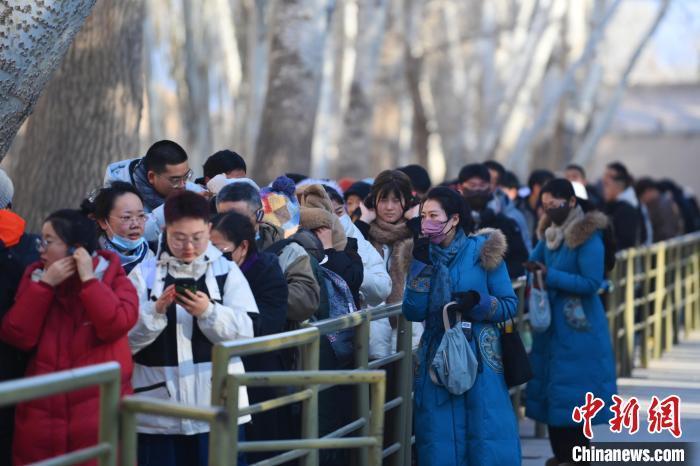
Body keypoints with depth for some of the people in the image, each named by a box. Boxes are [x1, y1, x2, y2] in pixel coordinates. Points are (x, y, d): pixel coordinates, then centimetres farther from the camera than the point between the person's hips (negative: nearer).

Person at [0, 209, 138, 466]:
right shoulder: (36, 276, 8)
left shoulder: (111, 276, 0)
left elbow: (116, 326, -18)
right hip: (42, 411, 3)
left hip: (99, 411, -3)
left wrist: (88, 278, -15)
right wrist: (45, 285, -10)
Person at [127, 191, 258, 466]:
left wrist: (209, 312, -19)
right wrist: (156, 310, -17)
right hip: (159, 410, 0)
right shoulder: (144, 274, 5)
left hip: (218, 406, 0)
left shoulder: (226, 271, 6)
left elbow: (245, 333, -4)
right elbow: (126, 339, -3)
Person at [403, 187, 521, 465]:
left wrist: (476, 301, -18)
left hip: (480, 359, -3)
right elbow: (413, 312, -2)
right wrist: (421, 264, -8)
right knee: (439, 443, 3)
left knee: (488, 442, -4)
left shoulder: (482, 250, -2)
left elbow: (510, 304, -1)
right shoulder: (426, 254, 8)